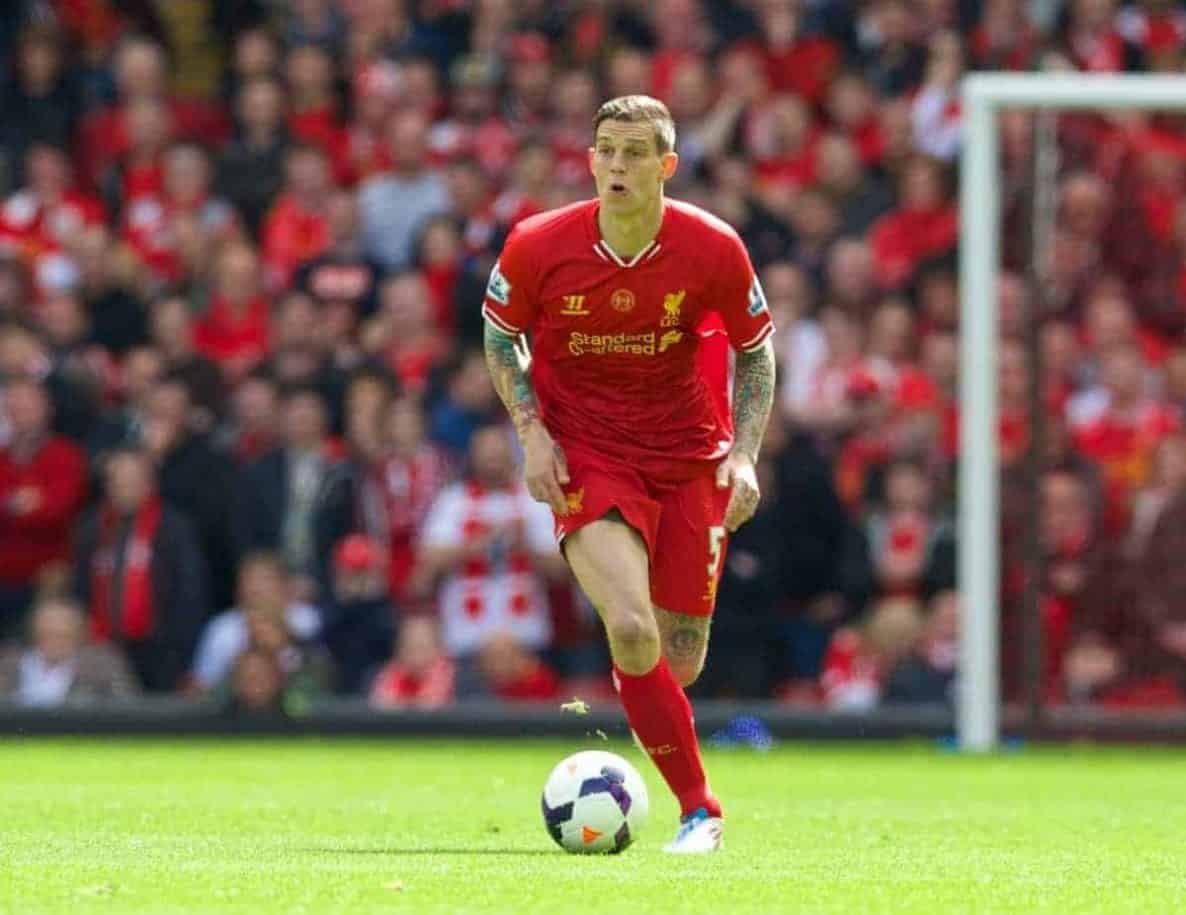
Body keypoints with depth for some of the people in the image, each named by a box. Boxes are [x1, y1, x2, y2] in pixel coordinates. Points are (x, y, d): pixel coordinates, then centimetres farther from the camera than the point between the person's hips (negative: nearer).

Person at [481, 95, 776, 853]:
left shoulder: (714, 249, -12)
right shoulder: (539, 246, -13)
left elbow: (756, 348, 4)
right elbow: (500, 334, 6)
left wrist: (744, 453, -7)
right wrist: (532, 432, -7)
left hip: (690, 458, 2)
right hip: (588, 455, -2)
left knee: (681, 662, 3)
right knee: (631, 631, -23)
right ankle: (699, 807, -7)